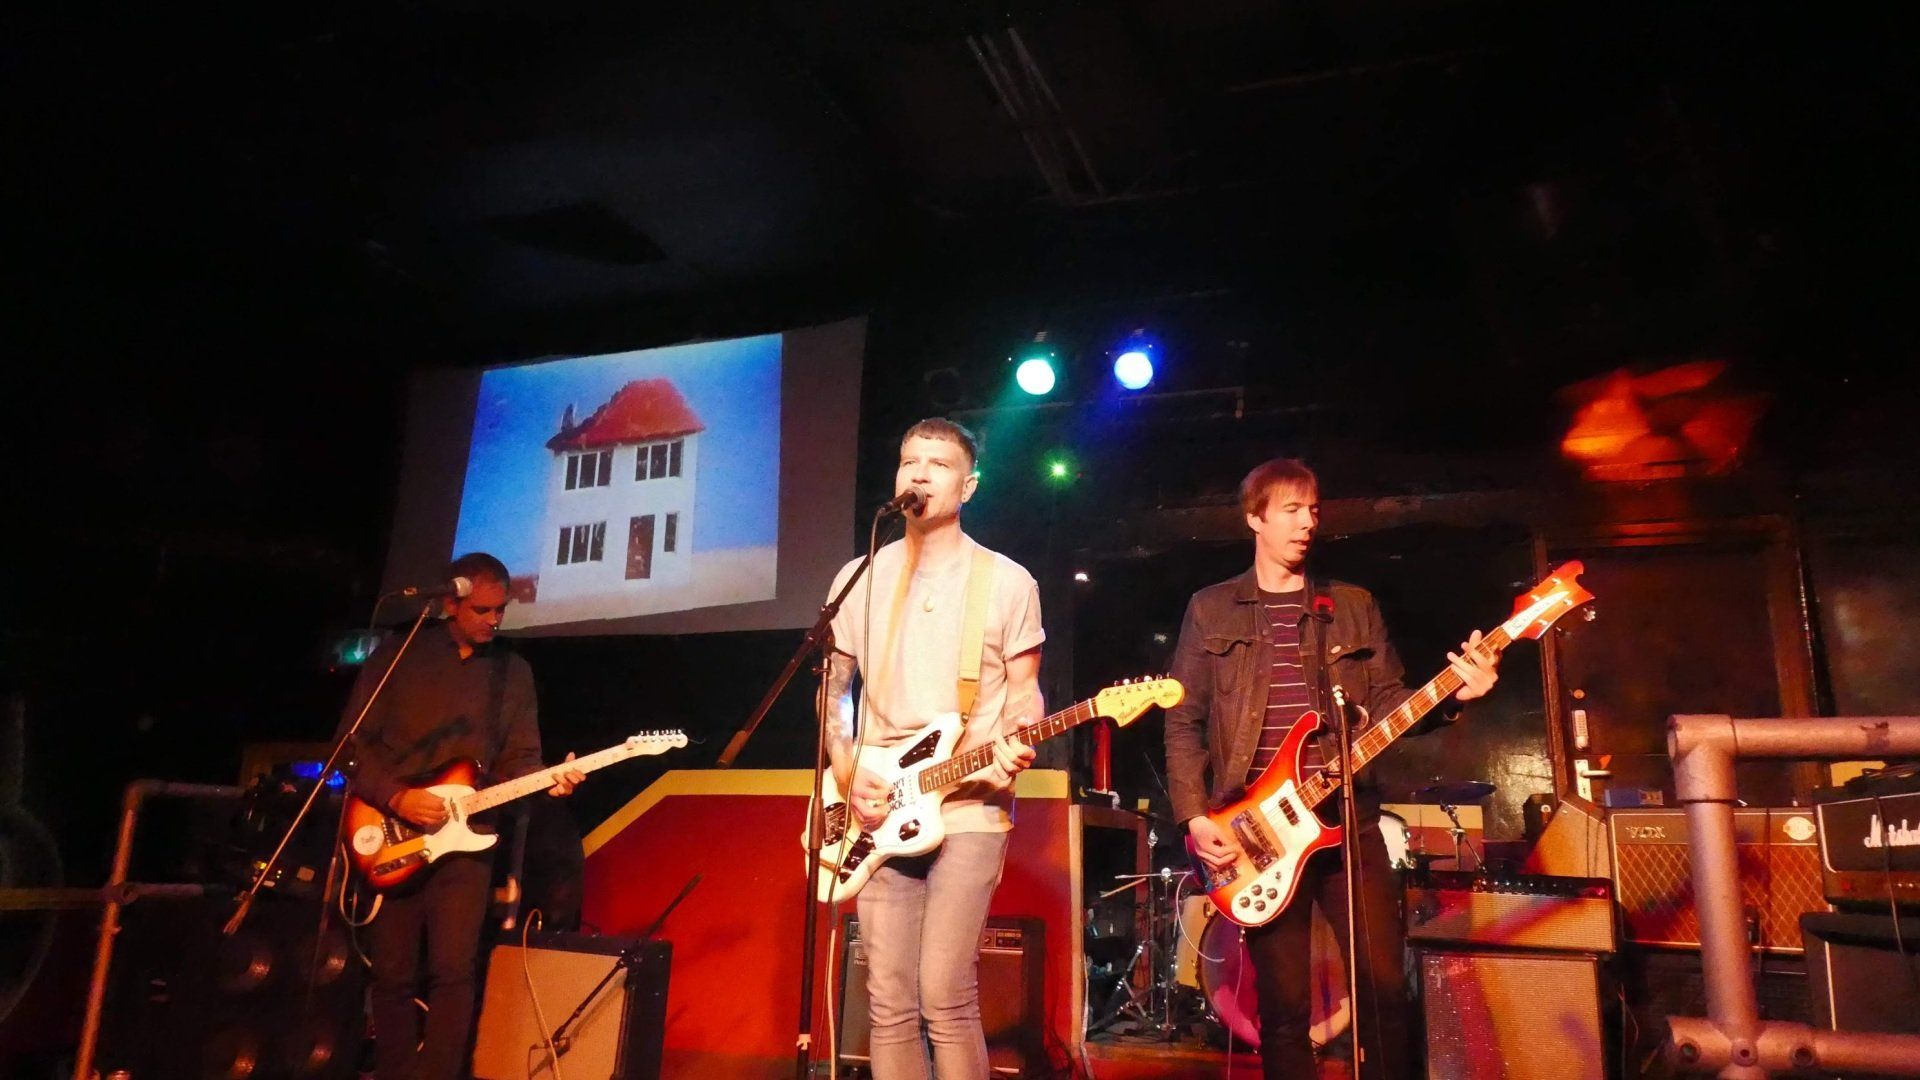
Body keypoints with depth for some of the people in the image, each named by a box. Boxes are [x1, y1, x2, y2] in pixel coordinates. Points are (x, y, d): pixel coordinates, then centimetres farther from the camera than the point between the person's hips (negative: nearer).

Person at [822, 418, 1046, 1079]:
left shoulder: (1008, 582, 1)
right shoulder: (859, 578, 8)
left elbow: (1024, 690, 5)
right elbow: (832, 690, 13)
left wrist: (1013, 747, -15)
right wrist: (848, 776, -1)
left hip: (969, 810, -3)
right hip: (879, 812, 3)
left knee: (945, 997, -8)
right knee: (890, 1001, 4)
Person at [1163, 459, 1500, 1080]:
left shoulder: (1355, 606, 13)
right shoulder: (1211, 609, 6)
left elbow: (1388, 703, 7)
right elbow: (1184, 721, 3)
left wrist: (1451, 695, -12)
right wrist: (1194, 817, -7)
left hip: (1348, 816, 2)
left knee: (1385, 984, 2)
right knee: (1283, 1001, 4)